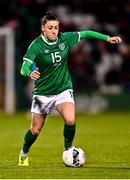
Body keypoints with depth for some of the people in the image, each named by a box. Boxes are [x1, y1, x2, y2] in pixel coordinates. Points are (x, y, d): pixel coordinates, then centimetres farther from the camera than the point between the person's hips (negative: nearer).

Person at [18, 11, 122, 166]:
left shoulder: (65, 38, -5)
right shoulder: (36, 45, -16)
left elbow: (86, 33, 9)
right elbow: (24, 67, -25)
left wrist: (107, 38, 6)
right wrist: (30, 73, -48)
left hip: (63, 89, 2)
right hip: (43, 92, -2)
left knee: (70, 120, -24)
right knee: (35, 130, 5)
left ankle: (68, 149, 2)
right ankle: (23, 154, 35)